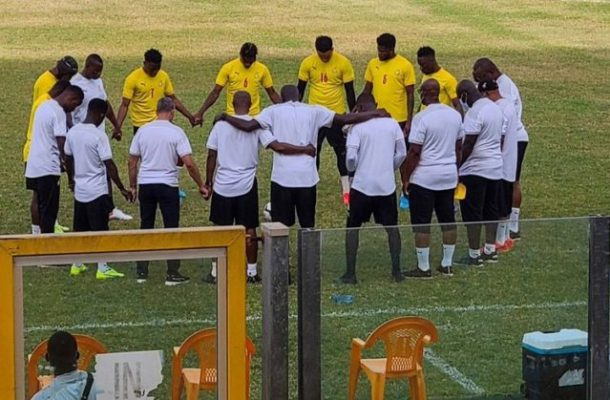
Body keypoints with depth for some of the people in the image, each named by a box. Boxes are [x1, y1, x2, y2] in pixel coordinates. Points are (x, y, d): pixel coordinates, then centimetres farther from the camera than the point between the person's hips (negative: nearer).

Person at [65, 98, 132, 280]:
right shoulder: (99, 135, -18)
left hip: (79, 190, 6)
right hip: (97, 191, -6)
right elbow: (109, 165, -18)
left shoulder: (72, 132, 1)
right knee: (100, 230, 1)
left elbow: (68, 159, 12)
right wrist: (122, 189, -11)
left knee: (79, 228, 16)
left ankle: (77, 265, 22)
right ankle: (103, 269, 3)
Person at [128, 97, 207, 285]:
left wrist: (133, 186, 17)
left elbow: (132, 161, 6)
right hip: (167, 185, -3)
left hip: (145, 184, 3)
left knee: (145, 227, 12)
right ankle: (172, 274, 5)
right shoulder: (176, 132, -8)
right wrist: (201, 185, -3)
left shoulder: (143, 130, 2)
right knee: (171, 229, 4)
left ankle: (141, 272, 14)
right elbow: (189, 163, -13)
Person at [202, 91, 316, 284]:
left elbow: (212, 156, 0)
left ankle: (216, 272, 12)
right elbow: (277, 146, -16)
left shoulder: (221, 125, -2)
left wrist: (208, 183, 9)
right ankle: (251, 272, 13)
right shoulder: (256, 126, -6)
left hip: (222, 186, 1)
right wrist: (305, 150, -8)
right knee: (249, 230, 9)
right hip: (246, 186, -1)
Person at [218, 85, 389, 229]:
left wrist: (225, 117, 9)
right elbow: (345, 119, 2)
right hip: (307, 177, 1)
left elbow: (248, 126, -7)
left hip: (282, 177, -1)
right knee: (308, 225, 12)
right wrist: (376, 113, 10)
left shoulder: (274, 111, 2)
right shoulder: (314, 111, 5)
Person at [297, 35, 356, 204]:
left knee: (341, 151, 1)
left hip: (337, 113, -1)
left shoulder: (343, 63, -11)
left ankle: (346, 190, 6)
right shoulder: (308, 63, -7)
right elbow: (300, 89, 4)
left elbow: (349, 91, -3)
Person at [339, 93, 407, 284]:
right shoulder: (392, 124, 3)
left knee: (353, 227, 9)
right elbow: (401, 154, 6)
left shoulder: (357, 127, -9)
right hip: (387, 186, 3)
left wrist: (352, 168, 7)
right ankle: (397, 271, 14)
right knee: (392, 227, 15)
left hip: (362, 185, -3)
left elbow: (351, 157, -15)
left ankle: (350, 273, 7)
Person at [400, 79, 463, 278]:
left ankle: (423, 267, 4)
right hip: (449, 176, 7)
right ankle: (447, 264, 18)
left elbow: (414, 152, -16)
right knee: (448, 220, 12)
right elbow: (459, 147, 13)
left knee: (421, 224, 0)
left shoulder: (422, 118, -16)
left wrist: (405, 178, -8)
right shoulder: (455, 115, 5)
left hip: (424, 178, -7)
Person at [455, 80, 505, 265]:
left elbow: (468, 144, -19)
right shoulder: (496, 109, 10)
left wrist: (457, 166, -13)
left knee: (472, 213, -2)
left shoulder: (474, 112, -18)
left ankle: (474, 255, 1)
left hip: (475, 169, -9)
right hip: (496, 167, 9)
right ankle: (490, 250, 20)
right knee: (491, 210, 15)